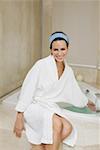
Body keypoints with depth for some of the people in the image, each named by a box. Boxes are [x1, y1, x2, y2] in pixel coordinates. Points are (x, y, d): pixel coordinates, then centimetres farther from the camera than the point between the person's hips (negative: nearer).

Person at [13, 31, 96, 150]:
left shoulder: (68, 71, 5)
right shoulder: (42, 65, -14)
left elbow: (74, 90, 23)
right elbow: (27, 90, -14)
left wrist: (87, 102, 38)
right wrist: (19, 117, -16)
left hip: (50, 107, 6)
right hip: (34, 106, -6)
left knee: (68, 128, -22)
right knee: (57, 124, -32)